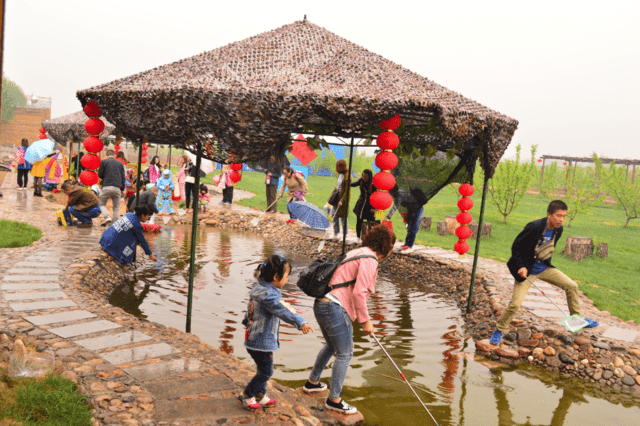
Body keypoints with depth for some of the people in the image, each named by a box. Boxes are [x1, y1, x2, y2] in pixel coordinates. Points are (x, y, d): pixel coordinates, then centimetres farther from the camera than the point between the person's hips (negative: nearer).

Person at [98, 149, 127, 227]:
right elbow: (123, 177, 12)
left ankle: (107, 218, -12)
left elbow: (100, 175, 5)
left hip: (106, 187, -2)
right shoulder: (120, 163, 13)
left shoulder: (104, 162, 4)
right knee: (116, 207, 11)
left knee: (102, 204, 13)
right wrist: (122, 189, 17)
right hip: (117, 188, 2)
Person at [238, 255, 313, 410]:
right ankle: (246, 396, 18)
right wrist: (300, 323, -47)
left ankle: (260, 395, 34)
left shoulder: (258, 289, 6)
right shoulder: (268, 295, -26)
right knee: (265, 371, 4)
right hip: (262, 342, -10)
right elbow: (282, 311, -39)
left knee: (264, 369, 21)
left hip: (254, 338, 10)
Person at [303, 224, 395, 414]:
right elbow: (359, 293, -19)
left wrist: (360, 316, 26)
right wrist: (365, 321, -9)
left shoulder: (357, 253, 17)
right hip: (335, 309, -10)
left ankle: (312, 382, 42)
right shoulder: (370, 259, -12)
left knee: (331, 346, 28)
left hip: (321, 304, 10)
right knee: (344, 354, 3)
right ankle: (334, 399, 13)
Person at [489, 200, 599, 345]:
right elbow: (516, 246, -18)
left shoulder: (558, 229, -3)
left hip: (544, 267, 7)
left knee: (572, 286, 6)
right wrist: (521, 267, -25)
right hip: (526, 270, -7)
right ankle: (500, 330, 8)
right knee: (515, 304, -13)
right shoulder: (534, 227, -25)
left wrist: (547, 265, 16)